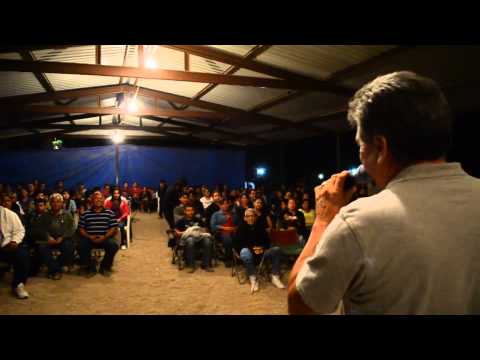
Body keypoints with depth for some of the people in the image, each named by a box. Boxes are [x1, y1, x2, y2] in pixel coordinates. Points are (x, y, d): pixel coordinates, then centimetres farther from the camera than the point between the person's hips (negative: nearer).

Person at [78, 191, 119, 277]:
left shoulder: (109, 213, 7)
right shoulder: (85, 214, 9)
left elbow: (113, 228, 1)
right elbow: (81, 229, 6)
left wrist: (104, 237, -15)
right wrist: (89, 237, -12)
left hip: (105, 238, 0)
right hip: (89, 238, 1)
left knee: (113, 246, -29)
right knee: (81, 246, -30)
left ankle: (105, 267, -1)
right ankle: (90, 268, -4)